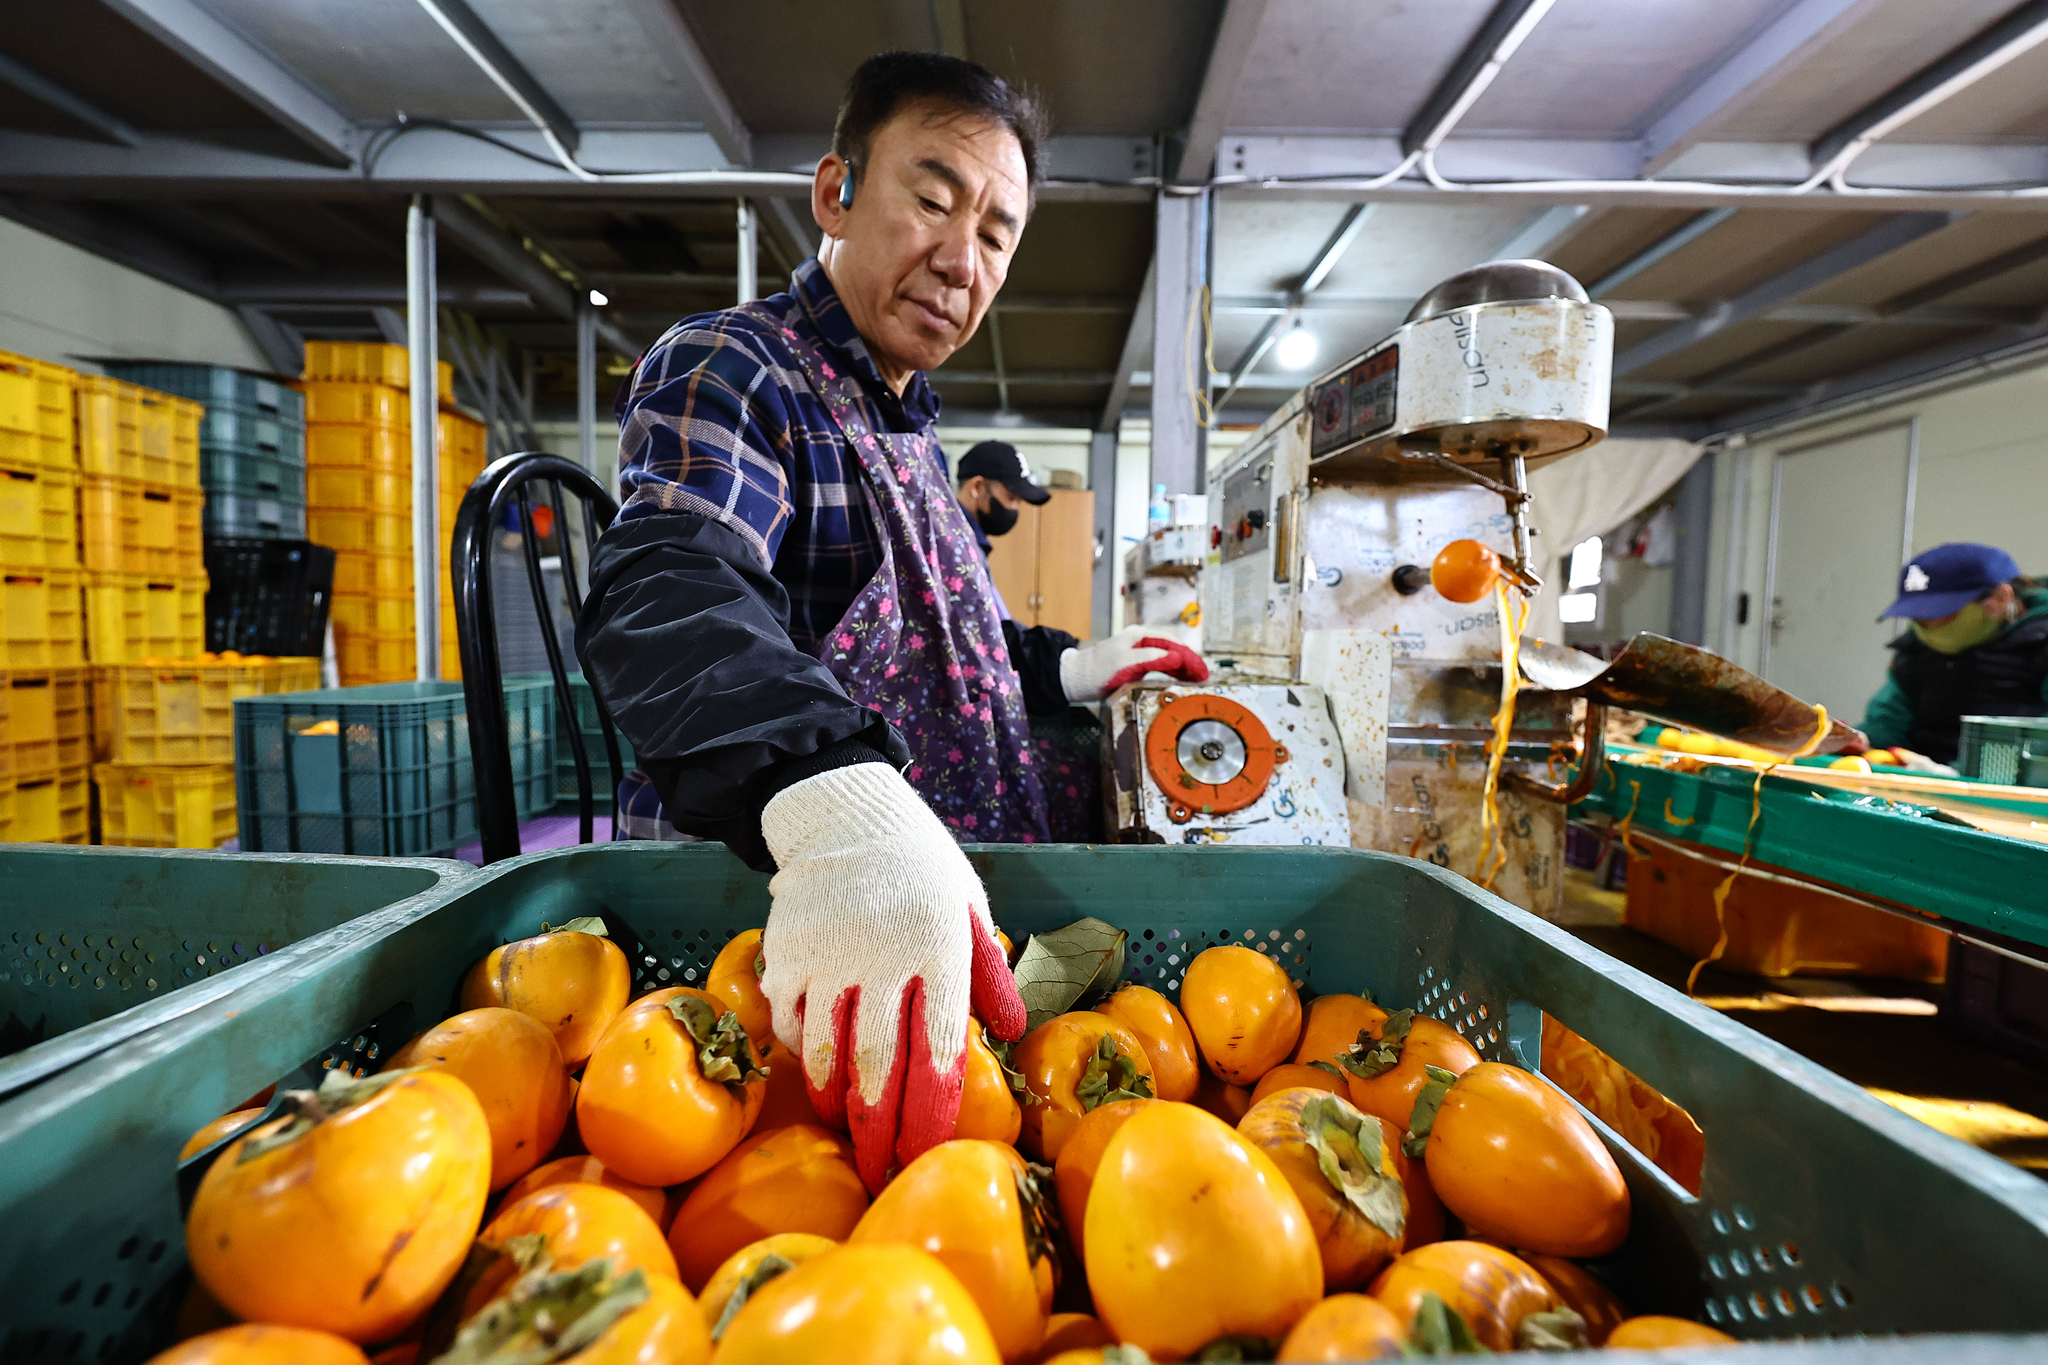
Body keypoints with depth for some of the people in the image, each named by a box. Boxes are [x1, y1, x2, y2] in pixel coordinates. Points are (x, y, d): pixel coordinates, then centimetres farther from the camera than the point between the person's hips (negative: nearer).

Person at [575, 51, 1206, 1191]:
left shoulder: (907, 431, 16)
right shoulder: (728, 369, -11)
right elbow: (669, 594, -32)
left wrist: (1065, 671, 15)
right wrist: (831, 797, -49)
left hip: (952, 900, 8)